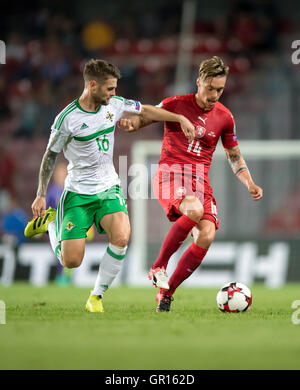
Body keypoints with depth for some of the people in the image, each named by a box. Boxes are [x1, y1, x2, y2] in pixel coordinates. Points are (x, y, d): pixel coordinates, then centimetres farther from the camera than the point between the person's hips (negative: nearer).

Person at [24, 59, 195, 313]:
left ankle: (97, 296, -6)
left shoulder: (115, 105, -1)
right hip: (78, 193, -4)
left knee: (121, 238, -25)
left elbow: (146, 110, 17)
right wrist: (41, 195, -4)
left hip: (109, 188, 4)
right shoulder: (67, 118, -15)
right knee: (71, 261, -8)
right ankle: (50, 221, 25)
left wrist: (180, 118, 12)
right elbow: (51, 155, -4)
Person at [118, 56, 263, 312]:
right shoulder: (176, 105, 0)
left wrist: (250, 184, 6)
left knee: (207, 236, -18)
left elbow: (234, 157, 20)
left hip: (200, 181, 4)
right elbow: (143, 118, 9)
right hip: (170, 174, -4)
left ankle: (166, 293, -2)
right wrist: (130, 123, -15)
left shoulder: (225, 118, 9)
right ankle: (158, 267, -18)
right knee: (194, 210, -36)